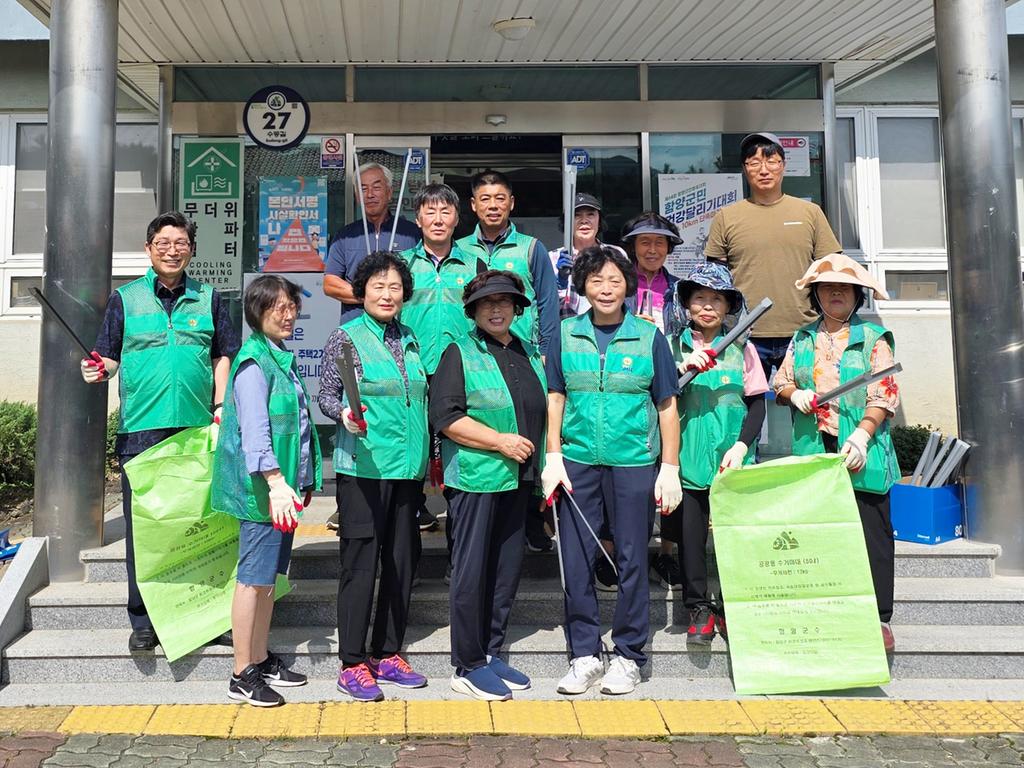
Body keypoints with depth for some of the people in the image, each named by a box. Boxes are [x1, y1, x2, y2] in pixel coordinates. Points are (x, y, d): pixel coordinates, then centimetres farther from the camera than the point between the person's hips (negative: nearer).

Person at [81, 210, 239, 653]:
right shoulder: (125, 298, 9)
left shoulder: (208, 299, 12)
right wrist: (99, 370, -12)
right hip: (141, 430, -1)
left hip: (197, 429, 1)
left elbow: (223, 356, 12)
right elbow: (109, 356, 11)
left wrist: (221, 408, 1)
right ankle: (143, 620, 10)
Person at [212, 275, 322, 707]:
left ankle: (262, 660, 26)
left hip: (283, 486, 9)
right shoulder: (254, 363, -13)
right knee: (254, 579, -3)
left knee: (269, 577, 15)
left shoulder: (283, 359, 16)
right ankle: (242, 675, 6)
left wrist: (302, 481, 23)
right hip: (261, 488, -9)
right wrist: (275, 482, -31)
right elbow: (254, 429, -23)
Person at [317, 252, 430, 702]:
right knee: (360, 563, -2)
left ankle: (388, 654, 23)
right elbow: (326, 395, -3)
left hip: (407, 468, 6)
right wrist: (344, 413, -24)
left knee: (402, 561, 10)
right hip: (363, 467, -6)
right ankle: (352, 664, 8)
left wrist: (428, 455, 20)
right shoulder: (346, 338, -2)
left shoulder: (410, 340, 14)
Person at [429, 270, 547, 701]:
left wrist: (543, 464, 16)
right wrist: (500, 440, -16)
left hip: (519, 478, 7)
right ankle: (467, 666, 9)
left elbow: (541, 410, 27)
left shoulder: (529, 354, 15)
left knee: (507, 568, 11)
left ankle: (491, 653, 25)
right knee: (472, 570, -1)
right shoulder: (460, 354, -4)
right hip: (475, 477, -6)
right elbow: (445, 416, -13)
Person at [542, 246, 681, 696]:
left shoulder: (648, 337, 3)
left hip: (634, 463, -1)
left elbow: (667, 406, 4)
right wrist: (553, 458, 0)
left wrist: (669, 468, -1)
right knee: (575, 561, 3)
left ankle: (628, 656, 19)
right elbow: (555, 398, 8)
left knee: (632, 561, 5)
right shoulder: (566, 335, 6)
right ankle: (584, 655, 17)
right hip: (578, 461, 1)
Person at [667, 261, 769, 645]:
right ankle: (698, 608, 17)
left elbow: (757, 403, 4)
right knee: (689, 533, 4)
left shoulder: (742, 348, 5)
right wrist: (681, 369, -18)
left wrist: (741, 446, -8)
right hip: (688, 456, 0)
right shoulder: (673, 346, 4)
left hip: (732, 459, 0)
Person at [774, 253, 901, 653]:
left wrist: (861, 436, -17)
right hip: (813, 451, 3)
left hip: (861, 452, -3)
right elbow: (780, 382, 20)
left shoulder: (873, 338, 3)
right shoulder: (802, 339, 14)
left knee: (871, 535, -2)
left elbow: (884, 395, -4)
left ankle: (879, 617, 5)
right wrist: (793, 394, -4)